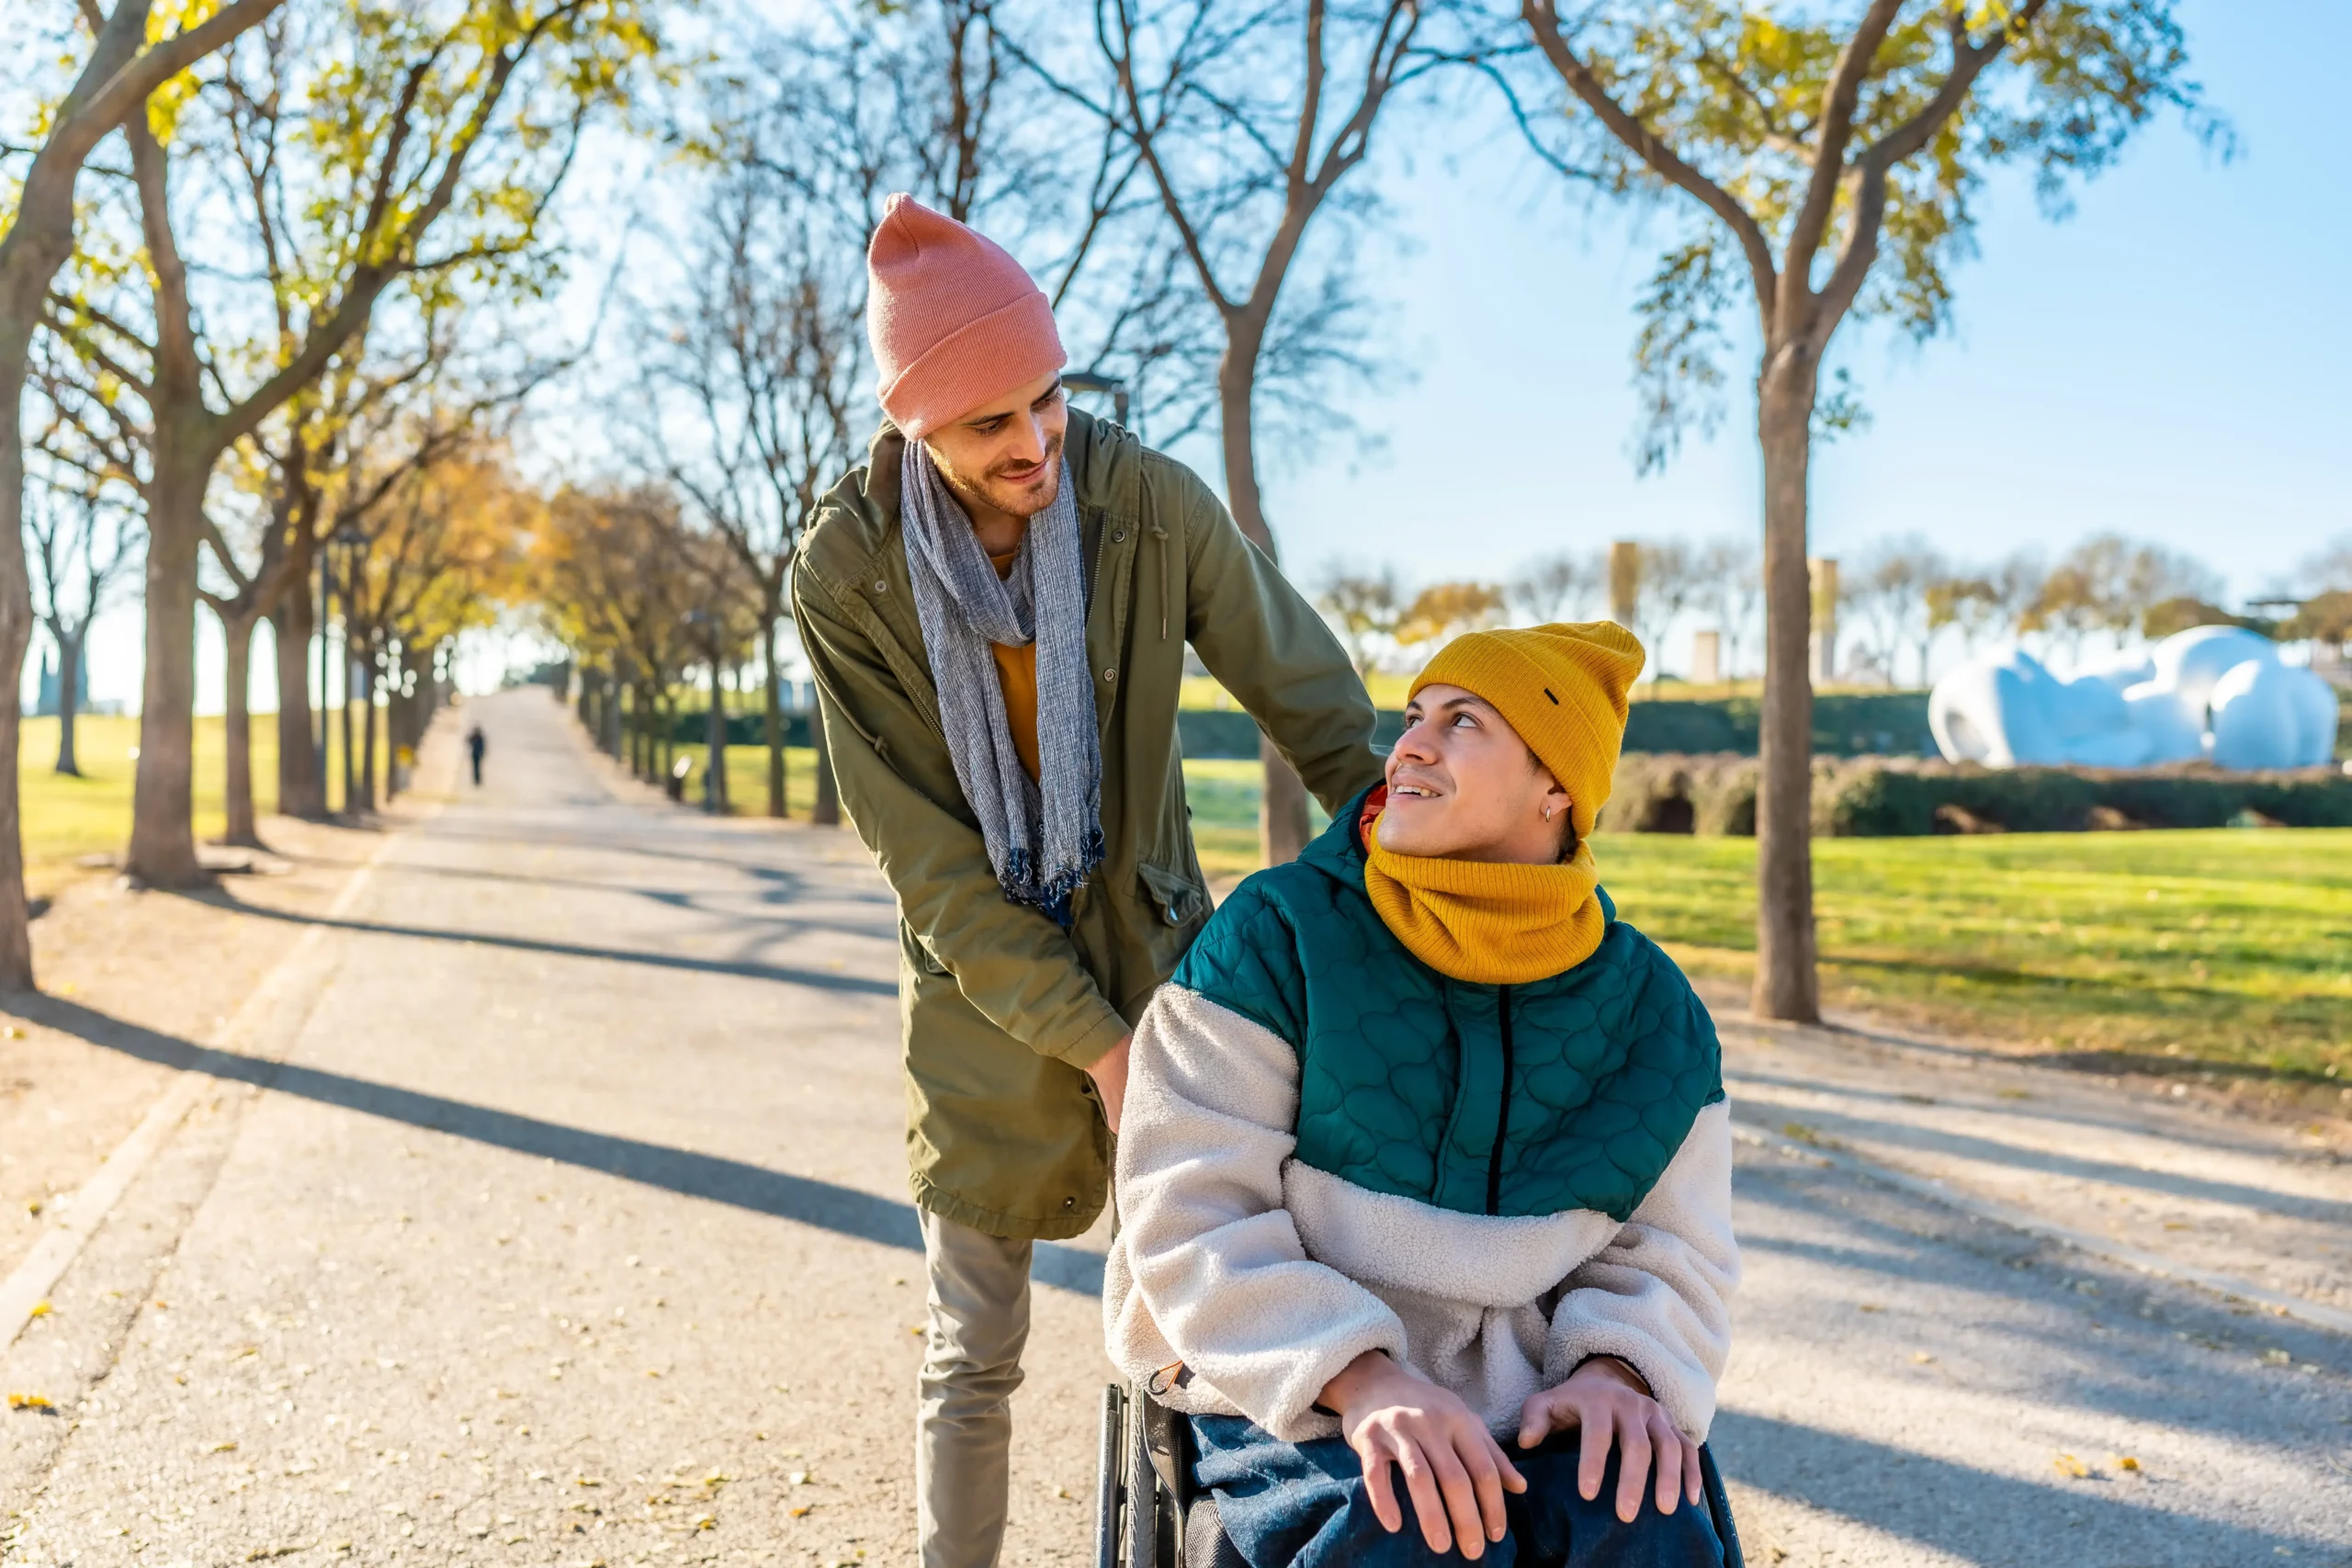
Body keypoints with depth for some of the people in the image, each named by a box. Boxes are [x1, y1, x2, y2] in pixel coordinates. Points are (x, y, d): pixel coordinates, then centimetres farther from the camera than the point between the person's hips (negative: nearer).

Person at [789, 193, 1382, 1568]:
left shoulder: (1153, 503, -14)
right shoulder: (848, 573, -15)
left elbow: (1308, 693, -1)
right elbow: (922, 849, -14)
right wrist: (1089, 1042, -17)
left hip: (1155, 952, 1)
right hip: (985, 990, -1)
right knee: (976, 1348, 8)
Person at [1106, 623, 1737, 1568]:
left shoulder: (1648, 1010, 3)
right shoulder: (1275, 938, -7)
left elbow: (1667, 1251, 8)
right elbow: (1192, 1215, -12)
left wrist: (1615, 1371, -15)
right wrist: (1362, 1381, -26)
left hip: (1522, 1402, 3)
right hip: (1289, 1395, -3)